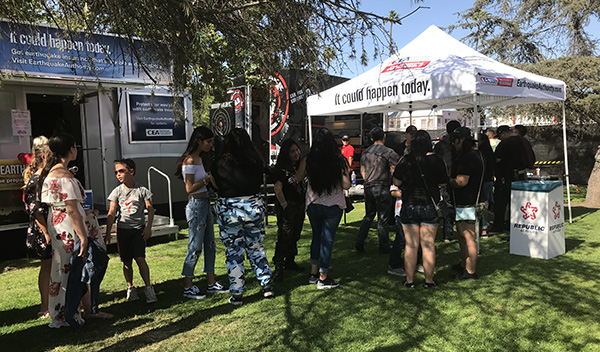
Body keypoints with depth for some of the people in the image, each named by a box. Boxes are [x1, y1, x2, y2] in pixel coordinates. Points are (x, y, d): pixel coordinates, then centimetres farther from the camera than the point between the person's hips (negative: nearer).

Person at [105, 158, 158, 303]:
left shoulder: (141, 190, -1)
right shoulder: (117, 192, 2)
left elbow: (150, 209, 1)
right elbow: (111, 213, 0)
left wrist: (148, 227, -8)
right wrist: (108, 233, -5)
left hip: (138, 229, -2)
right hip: (123, 229, 2)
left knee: (140, 258, -11)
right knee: (127, 262, 6)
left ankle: (148, 287, -2)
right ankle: (130, 288, 21)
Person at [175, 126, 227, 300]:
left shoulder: (200, 158, 14)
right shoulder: (190, 161, -14)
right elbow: (190, 188, -19)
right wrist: (208, 179, -22)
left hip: (205, 204, 10)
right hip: (196, 205, -10)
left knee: (210, 245, 13)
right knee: (195, 247, -3)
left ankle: (211, 283, 22)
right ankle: (188, 287, 9)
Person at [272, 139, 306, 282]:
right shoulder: (282, 168, -13)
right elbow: (277, 188, -18)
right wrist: (285, 206, -19)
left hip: (299, 206, 8)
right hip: (287, 206, -8)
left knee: (295, 235, 15)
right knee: (285, 236, -8)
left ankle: (290, 262, 29)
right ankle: (278, 267, 0)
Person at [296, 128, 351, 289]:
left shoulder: (308, 160, -5)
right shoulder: (340, 160, -10)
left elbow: (297, 178, 9)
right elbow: (346, 185, -8)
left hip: (313, 205, 3)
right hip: (333, 206, -2)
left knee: (316, 236, 20)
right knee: (327, 239, 5)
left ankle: (313, 273, 25)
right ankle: (323, 278, 13)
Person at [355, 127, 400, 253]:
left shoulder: (365, 152, 10)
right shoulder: (389, 152, -9)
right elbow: (395, 172, -11)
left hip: (368, 187, 6)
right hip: (382, 188, -5)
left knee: (368, 216, 18)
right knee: (383, 219, 3)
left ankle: (359, 242, 12)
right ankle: (384, 248, 12)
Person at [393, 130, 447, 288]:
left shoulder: (406, 160, -6)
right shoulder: (436, 159, -5)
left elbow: (396, 182, 1)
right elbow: (443, 183, 2)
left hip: (409, 206, 0)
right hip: (430, 206, 0)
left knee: (411, 245, 6)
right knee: (428, 245, 7)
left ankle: (409, 280, 12)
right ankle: (429, 280, 15)